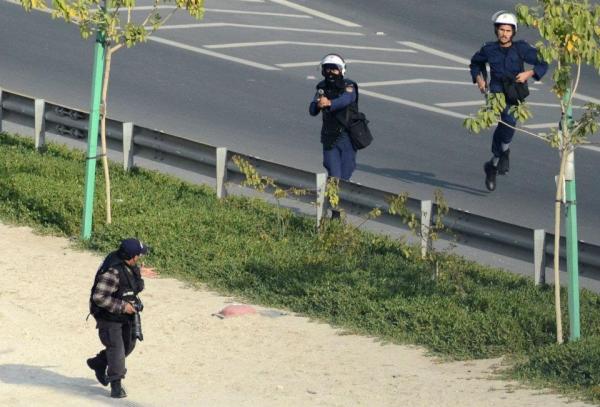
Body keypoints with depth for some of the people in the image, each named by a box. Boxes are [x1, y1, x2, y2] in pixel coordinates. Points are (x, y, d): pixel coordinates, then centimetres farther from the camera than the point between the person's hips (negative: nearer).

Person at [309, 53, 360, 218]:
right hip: (330, 138, 2)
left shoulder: (349, 86, -9)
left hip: (348, 137, -1)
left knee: (345, 176, 4)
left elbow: (345, 100, -31)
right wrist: (318, 104, -32)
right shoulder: (322, 88, 3)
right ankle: (335, 213, -5)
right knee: (334, 176, -8)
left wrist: (329, 103, -51)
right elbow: (312, 111, -8)